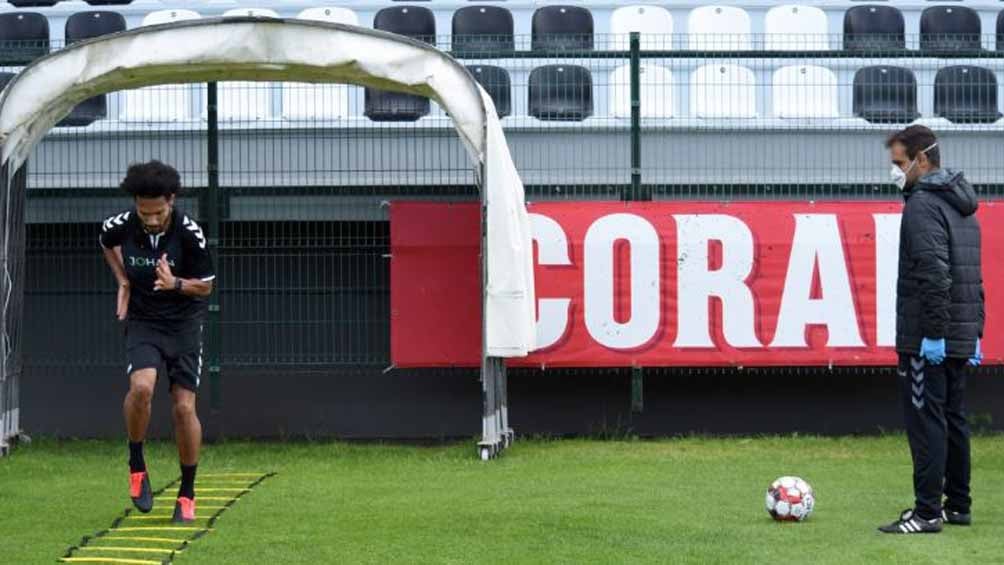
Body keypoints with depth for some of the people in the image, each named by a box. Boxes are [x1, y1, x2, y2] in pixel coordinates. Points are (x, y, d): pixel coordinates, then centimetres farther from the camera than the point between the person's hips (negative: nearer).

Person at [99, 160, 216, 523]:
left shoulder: (190, 233, -17)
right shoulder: (120, 226, -10)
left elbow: (205, 287, -6)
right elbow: (106, 244, 17)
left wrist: (175, 284, -26)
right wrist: (123, 281, 5)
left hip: (184, 324, -1)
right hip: (142, 322, 1)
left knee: (184, 407, -6)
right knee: (141, 386, -26)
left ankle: (187, 494, 10)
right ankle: (136, 466, -4)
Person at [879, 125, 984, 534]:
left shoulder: (923, 204, -13)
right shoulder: (961, 206, 17)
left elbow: (934, 274, -22)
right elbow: (974, 277, 20)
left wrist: (933, 334, -22)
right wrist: (974, 333, 22)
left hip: (926, 341, -9)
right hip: (960, 339, 9)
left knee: (925, 421, -8)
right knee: (953, 421, 13)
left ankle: (928, 512, -9)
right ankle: (957, 506, 18)